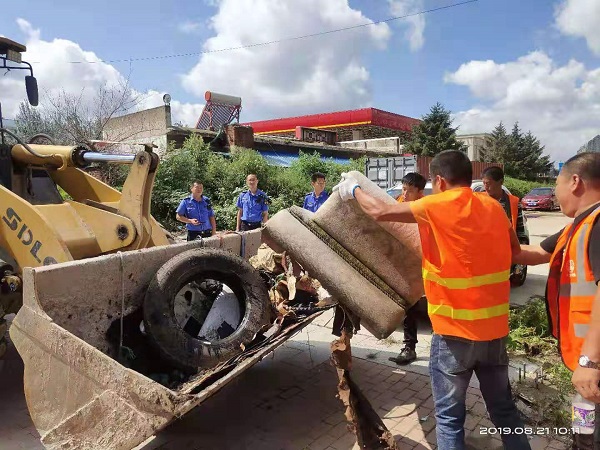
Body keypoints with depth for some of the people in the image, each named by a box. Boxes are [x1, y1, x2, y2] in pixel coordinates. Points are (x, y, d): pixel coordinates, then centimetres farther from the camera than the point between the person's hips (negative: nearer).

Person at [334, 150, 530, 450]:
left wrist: (352, 189, 9)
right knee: (503, 408, 22)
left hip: (456, 330, -6)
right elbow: (515, 250, 20)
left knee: (449, 416, 9)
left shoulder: (438, 206, -13)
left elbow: (379, 211, -7)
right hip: (495, 328, 6)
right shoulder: (493, 207, 5)